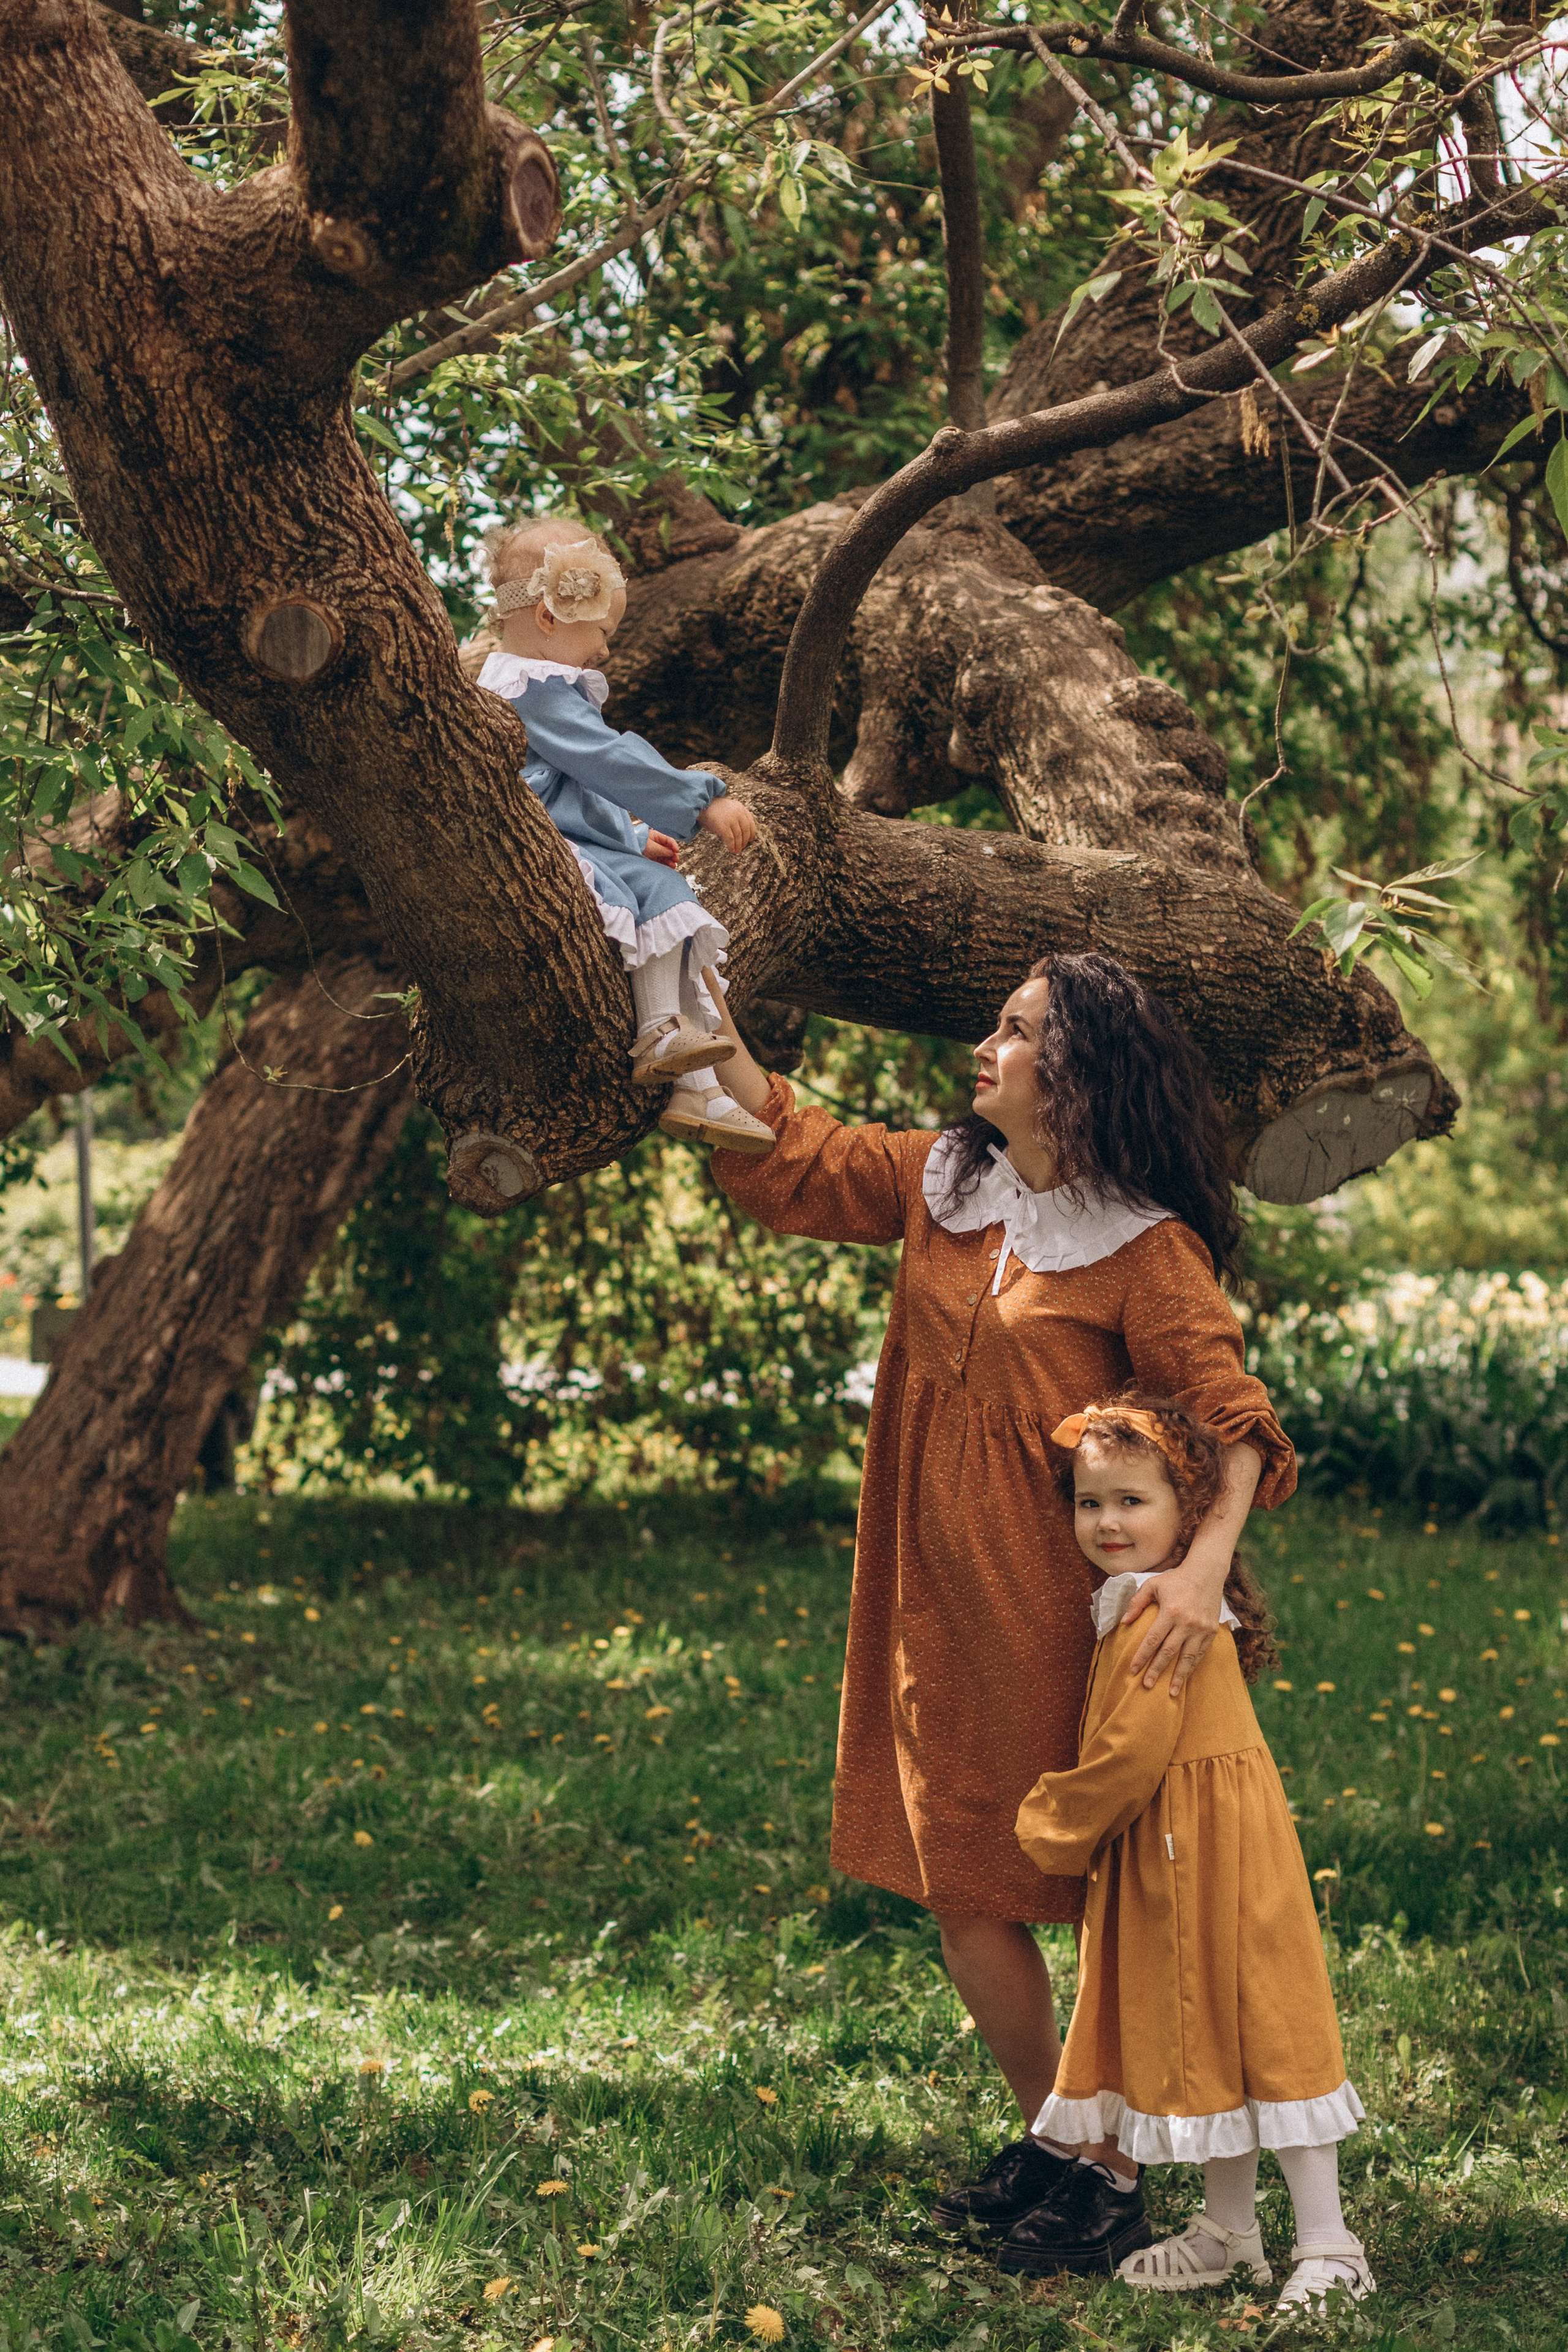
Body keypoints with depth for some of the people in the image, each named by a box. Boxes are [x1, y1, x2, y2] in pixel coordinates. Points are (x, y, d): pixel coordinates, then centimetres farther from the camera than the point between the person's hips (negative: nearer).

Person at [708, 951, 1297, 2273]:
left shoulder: (1147, 1248, -10)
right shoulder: (940, 1186, 8)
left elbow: (1231, 1414, -15)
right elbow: (786, 1159, 16)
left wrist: (1205, 1566, -30)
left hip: (1057, 1605, -7)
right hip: (938, 1598, 7)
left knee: (1100, 1889, -1)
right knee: (962, 1883, 12)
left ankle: (1099, 2163, 12)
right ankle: (1058, 2136, 25)